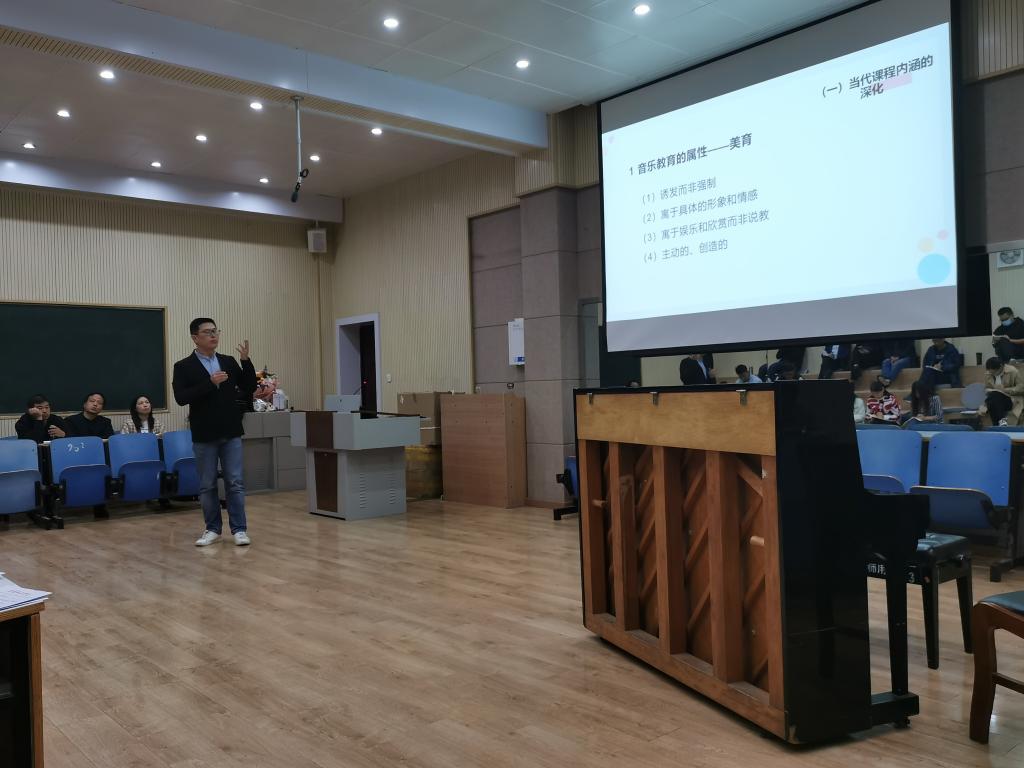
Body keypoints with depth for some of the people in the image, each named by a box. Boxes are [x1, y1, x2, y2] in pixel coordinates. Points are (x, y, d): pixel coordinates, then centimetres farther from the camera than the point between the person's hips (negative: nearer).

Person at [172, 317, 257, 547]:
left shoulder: (229, 362, 8)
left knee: (235, 483, 1)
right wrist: (210, 383, -22)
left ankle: (239, 528, 7)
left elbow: (249, 389, 5)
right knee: (207, 485, 7)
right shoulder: (184, 367, -2)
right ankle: (212, 528, 19)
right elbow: (181, 398, -14)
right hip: (204, 436, -2)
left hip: (231, 434, 2)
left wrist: (246, 360, -8)